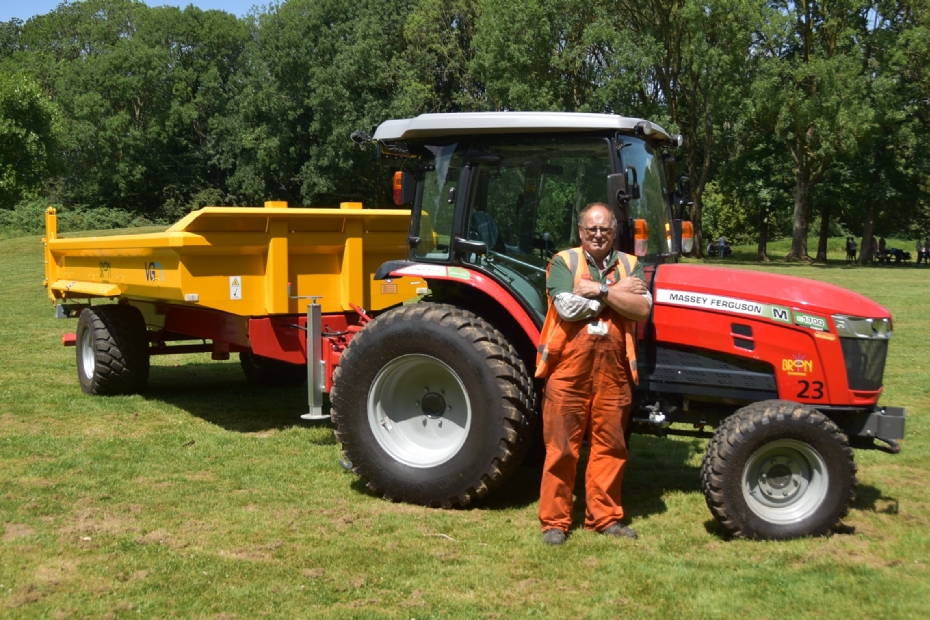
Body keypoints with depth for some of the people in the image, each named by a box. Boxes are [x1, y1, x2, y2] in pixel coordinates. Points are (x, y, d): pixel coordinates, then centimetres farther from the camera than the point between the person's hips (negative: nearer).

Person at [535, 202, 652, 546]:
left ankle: (604, 516, 23)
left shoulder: (630, 265, 11)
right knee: (561, 447, 2)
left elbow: (642, 308, -5)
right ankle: (554, 520, 12)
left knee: (610, 446, 10)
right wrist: (616, 293, -6)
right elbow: (567, 307, -14)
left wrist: (599, 290, -12)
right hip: (569, 367, -3)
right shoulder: (563, 261, 3)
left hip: (613, 370, 3)